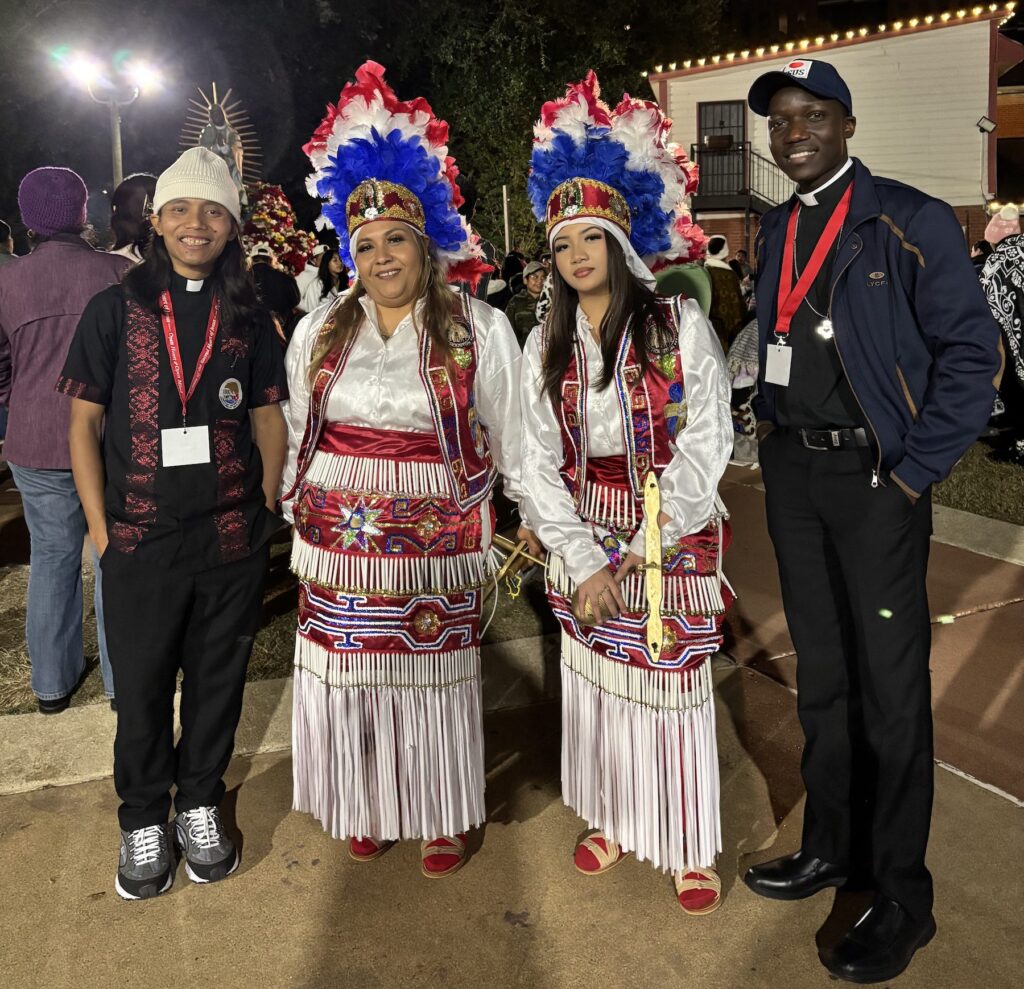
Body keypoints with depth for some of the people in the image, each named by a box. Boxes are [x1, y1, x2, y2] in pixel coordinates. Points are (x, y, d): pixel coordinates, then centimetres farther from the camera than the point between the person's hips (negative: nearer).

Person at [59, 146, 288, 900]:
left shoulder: (250, 320, 5)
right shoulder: (115, 309, 1)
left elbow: (269, 417, 10)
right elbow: (85, 421, 2)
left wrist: (266, 510, 2)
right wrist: (100, 523, -4)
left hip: (233, 539, 1)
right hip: (141, 536, -1)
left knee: (218, 679, 13)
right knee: (142, 685, 10)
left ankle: (201, 804, 34)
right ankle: (143, 820, 30)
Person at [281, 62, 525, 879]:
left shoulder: (479, 330, -3)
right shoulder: (320, 331, 6)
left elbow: (512, 439, 1)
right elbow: (297, 435, 15)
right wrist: (300, 511, 15)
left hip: (435, 545, -2)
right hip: (340, 544, 3)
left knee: (434, 678, 8)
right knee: (350, 676, 9)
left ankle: (444, 816, 28)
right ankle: (368, 808, 30)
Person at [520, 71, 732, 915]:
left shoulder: (682, 325, -6)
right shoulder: (546, 346, 4)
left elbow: (706, 442, -9)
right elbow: (540, 462, 1)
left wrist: (651, 543, -14)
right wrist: (581, 560, -9)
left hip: (673, 537, -3)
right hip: (583, 542, 3)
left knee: (674, 686, 2)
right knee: (593, 679, 11)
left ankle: (691, 848, 20)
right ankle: (611, 818, 31)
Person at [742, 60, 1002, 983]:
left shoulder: (910, 221, -8)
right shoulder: (776, 230, 11)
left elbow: (972, 350, -11)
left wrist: (914, 473, -14)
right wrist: (772, 427, 8)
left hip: (875, 476, -6)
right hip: (791, 472, 6)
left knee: (890, 687, 1)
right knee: (821, 671, 15)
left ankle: (902, 900, 15)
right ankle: (832, 846, 31)